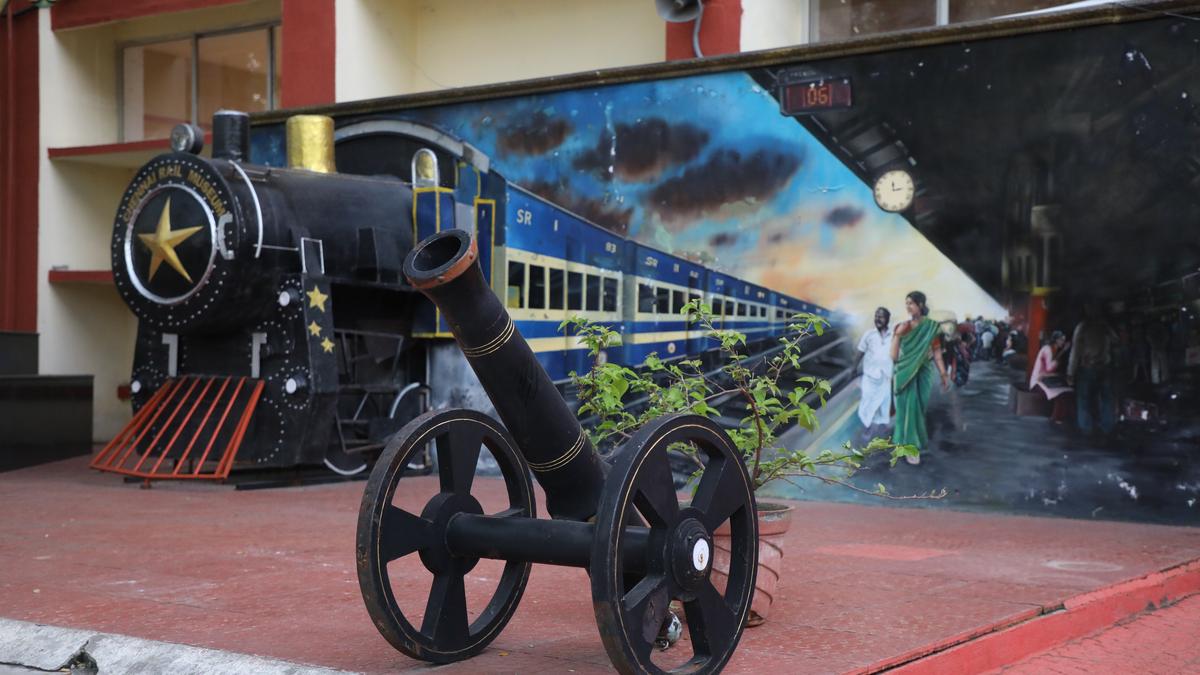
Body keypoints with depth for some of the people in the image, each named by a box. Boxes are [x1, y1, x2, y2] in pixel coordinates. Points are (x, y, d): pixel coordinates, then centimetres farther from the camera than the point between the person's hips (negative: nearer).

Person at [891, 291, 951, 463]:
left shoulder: (932, 327, -2)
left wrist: (944, 375, -4)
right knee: (907, 408, -1)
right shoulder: (901, 327, 0)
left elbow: (936, 353, 0)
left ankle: (912, 445, 15)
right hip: (904, 374, 1)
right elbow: (894, 356, -3)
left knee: (918, 408, 2)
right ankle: (910, 446, 7)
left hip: (923, 374, 0)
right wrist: (897, 335, -14)